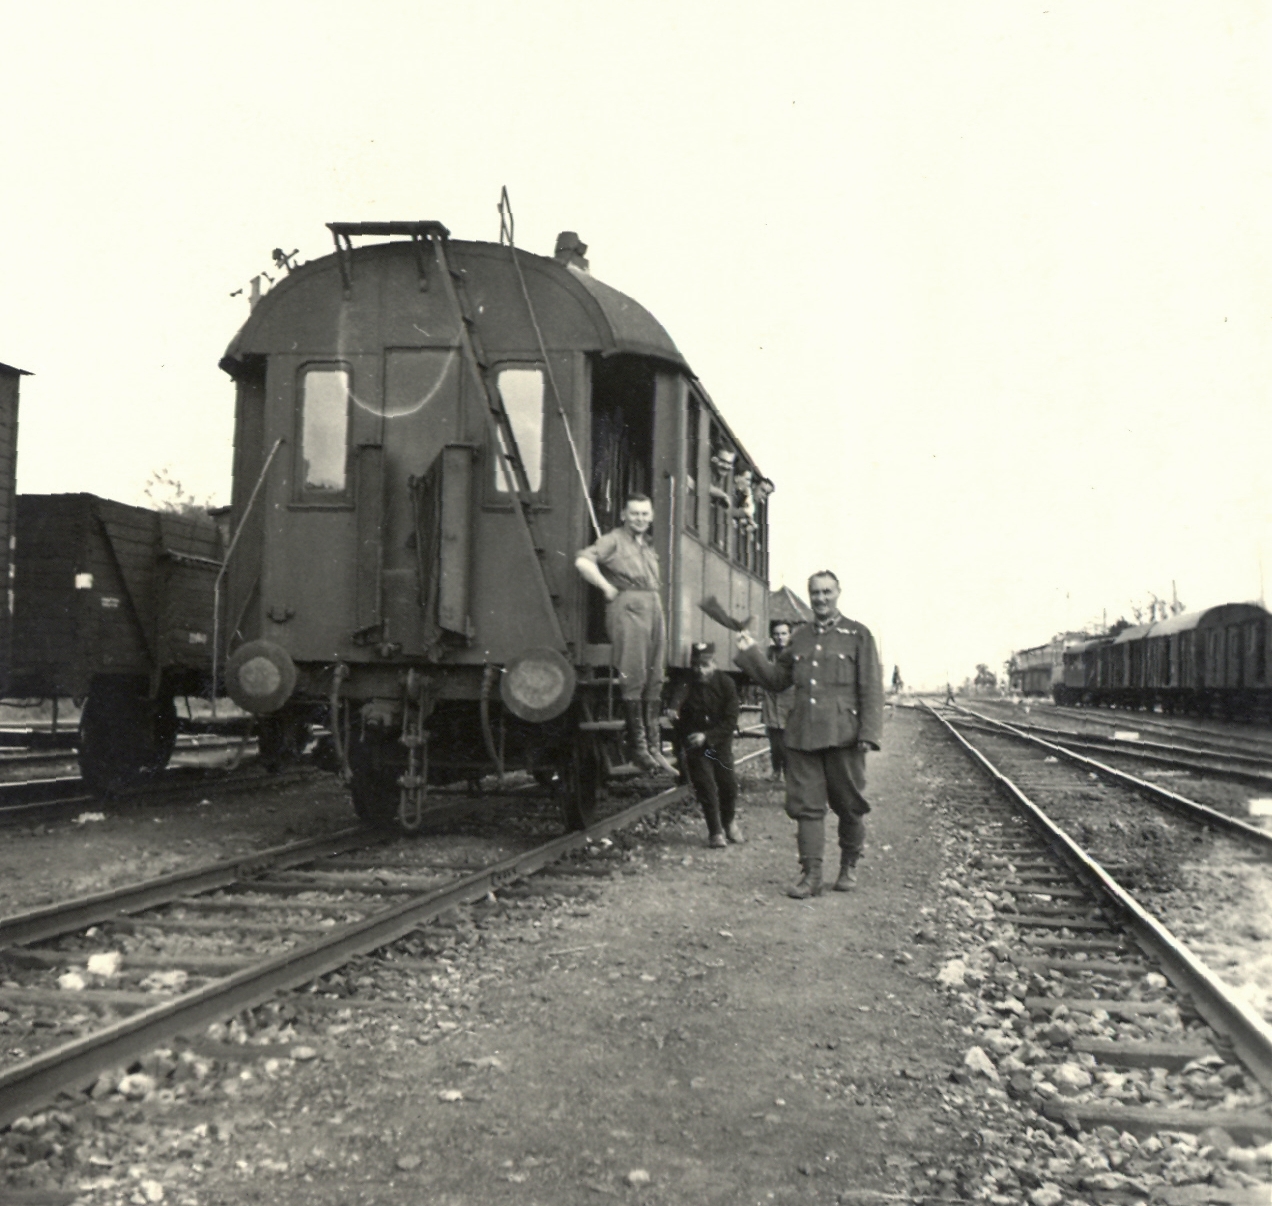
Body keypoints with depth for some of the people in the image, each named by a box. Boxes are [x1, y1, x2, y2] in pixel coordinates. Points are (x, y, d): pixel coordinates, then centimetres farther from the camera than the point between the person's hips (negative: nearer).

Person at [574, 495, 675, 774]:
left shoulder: (648, 545, 25)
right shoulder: (614, 540, 2)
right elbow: (583, 562, -13)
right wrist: (607, 588, -9)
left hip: (654, 607, 8)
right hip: (627, 607, -8)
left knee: (654, 680, 5)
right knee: (633, 678, -10)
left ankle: (654, 748, 8)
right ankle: (638, 746, -6)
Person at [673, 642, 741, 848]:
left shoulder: (726, 683, -11)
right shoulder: (685, 686, -12)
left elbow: (731, 720, -11)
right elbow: (680, 722, -3)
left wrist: (707, 736, -21)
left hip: (720, 743, 1)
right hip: (695, 745, -1)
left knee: (728, 784, 4)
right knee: (705, 786, -5)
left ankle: (728, 822, 31)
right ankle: (715, 832, 8)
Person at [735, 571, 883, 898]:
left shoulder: (858, 635, 3)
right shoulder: (800, 638, 15)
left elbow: (871, 688, -2)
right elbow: (777, 680, 21)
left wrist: (868, 733, -10)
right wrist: (750, 654, 8)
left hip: (843, 735, -3)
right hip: (802, 735, 3)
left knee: (848, 805, 7)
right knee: (807, 805, 1)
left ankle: (849, 865, 26)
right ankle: (811, 874, 5)